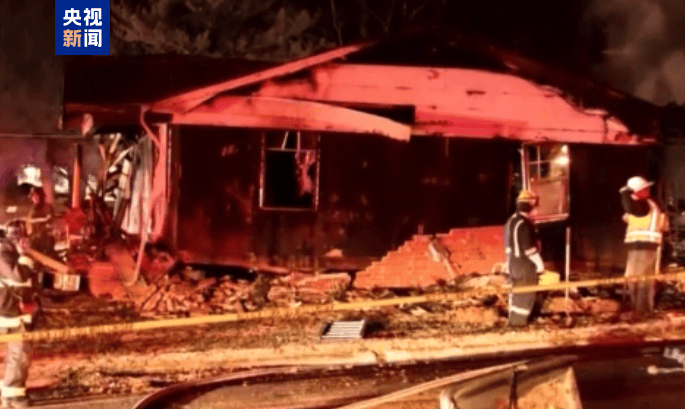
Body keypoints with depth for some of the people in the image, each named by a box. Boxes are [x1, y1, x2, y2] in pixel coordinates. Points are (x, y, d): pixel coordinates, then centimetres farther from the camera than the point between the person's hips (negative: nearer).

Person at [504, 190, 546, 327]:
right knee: (527, 294, 2)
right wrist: (539, 263, -14)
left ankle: (513, 318, 27)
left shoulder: (511, 221, 8)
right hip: (526, 264, -9)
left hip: (513, 262, 9)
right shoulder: (525, 224, -22)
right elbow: (529, 247, -23)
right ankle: (519, 320, 7)